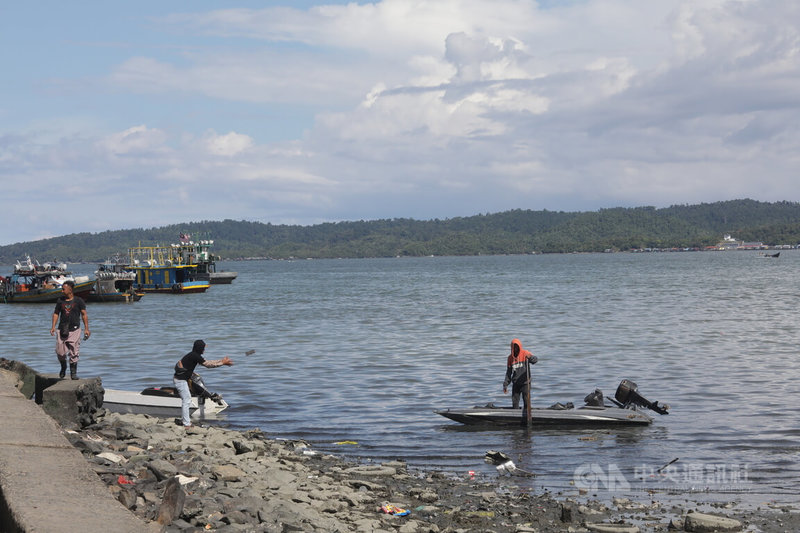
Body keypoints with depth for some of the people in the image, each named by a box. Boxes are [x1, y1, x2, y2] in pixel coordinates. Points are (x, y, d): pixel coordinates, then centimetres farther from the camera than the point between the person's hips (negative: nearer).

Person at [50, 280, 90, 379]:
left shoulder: (78, 301, 0)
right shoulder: (60, 301, 8)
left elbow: (84, 314, 1)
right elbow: (56, 313, 13)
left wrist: (86, 328, -6)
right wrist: (53, 326, 1)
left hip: (74, 330, -2)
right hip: (62, 330, 2)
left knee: (74, 353, -3)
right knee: (60, 352, -1)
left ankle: (73, 372, 8)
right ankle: (63, 367, 27)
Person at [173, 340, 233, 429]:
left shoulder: (194, 355, 12)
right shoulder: (195, 356, -18)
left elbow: (207, 362, 19)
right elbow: (208, 365, -13)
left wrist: (221, 360, 18)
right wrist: (222, 363, -5)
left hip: (180, 379, 10)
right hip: (180, 380, -10)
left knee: (186, 400, 20)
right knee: (186, 401, -6)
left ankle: (184, 420, 29)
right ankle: (186, 424, -4)